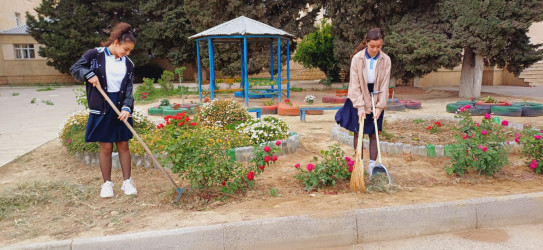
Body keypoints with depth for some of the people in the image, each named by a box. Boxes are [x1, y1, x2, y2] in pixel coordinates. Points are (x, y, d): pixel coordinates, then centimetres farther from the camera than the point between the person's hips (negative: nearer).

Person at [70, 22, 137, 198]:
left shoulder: (128, 64, 5)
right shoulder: (95, 55, -4)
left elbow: (129, 88, 1)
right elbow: (75, 68, 2)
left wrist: (127, 107, -13)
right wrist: (89, 74, -18)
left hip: (121, 108, 3)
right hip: (101, 108, -3)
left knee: (123, 145, 8)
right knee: (106, 147, 3)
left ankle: (127, 181, 20)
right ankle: (107, 183, 18)